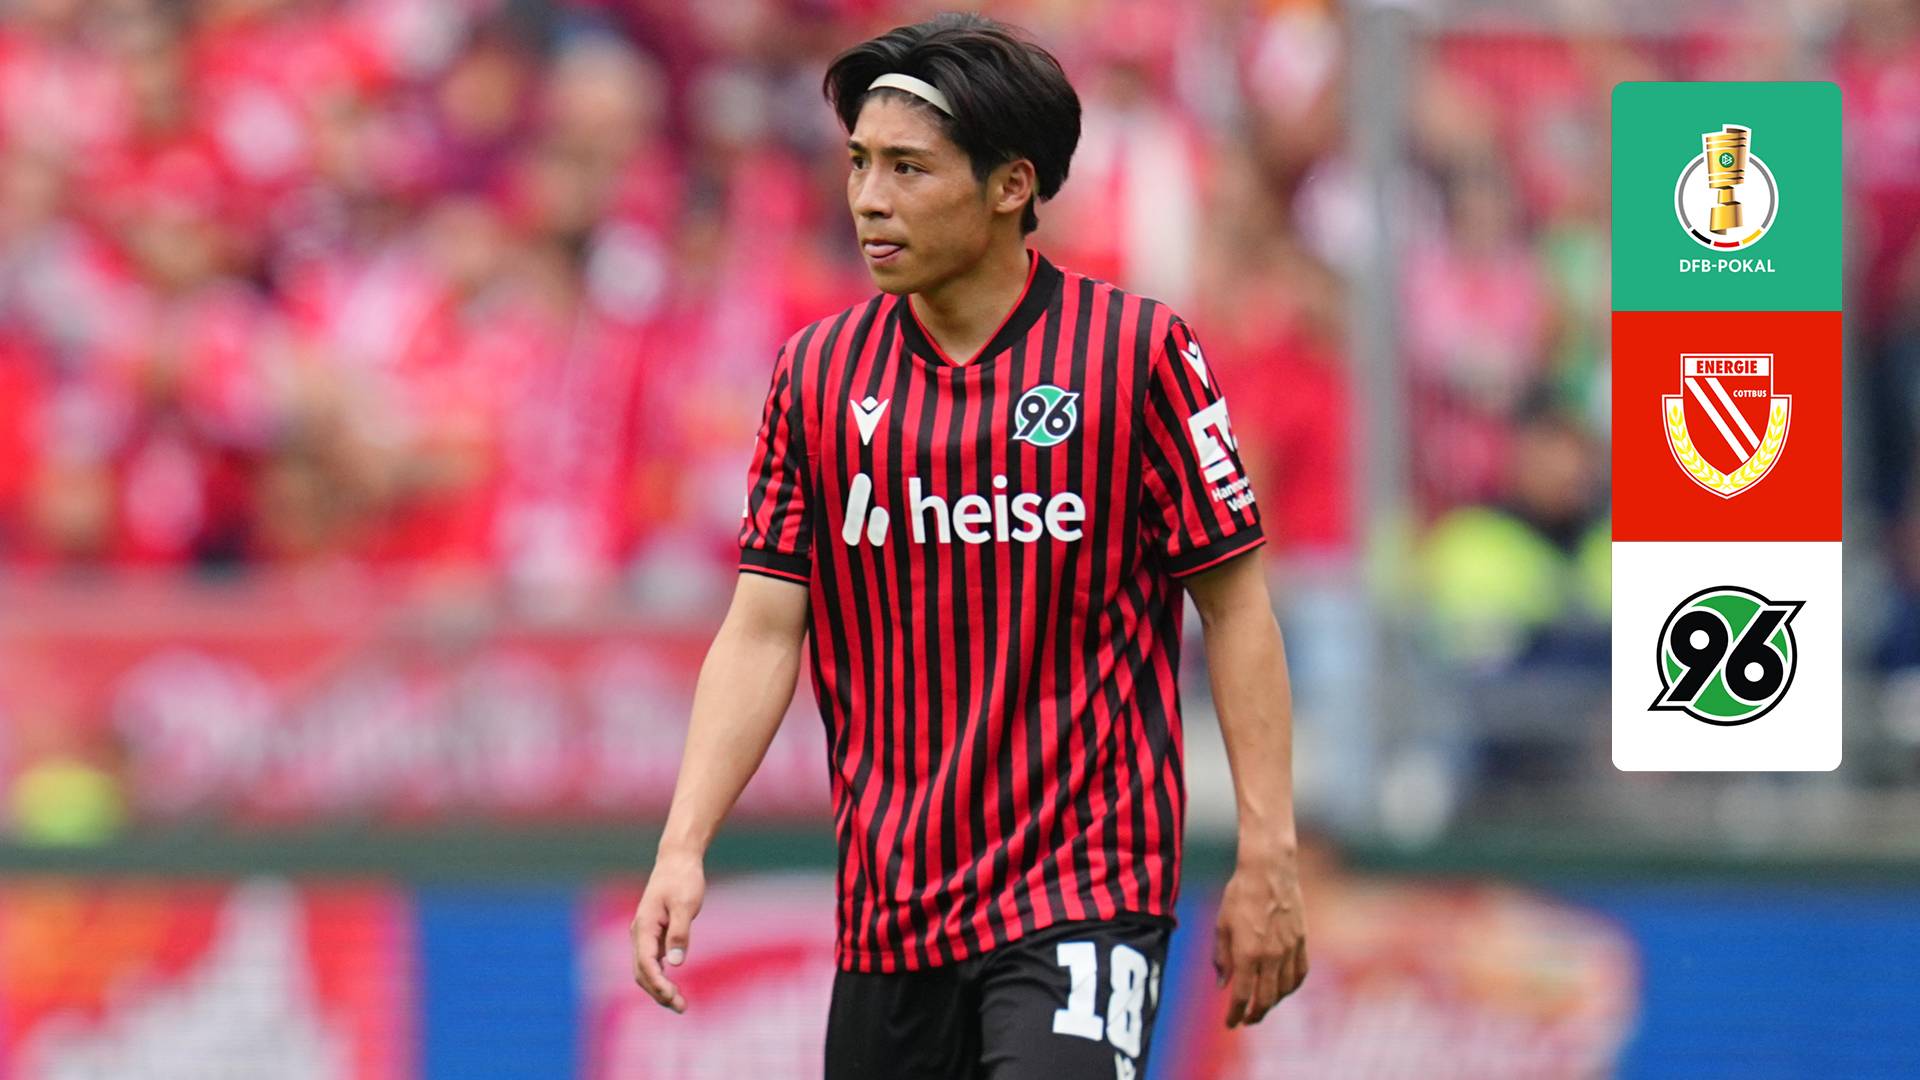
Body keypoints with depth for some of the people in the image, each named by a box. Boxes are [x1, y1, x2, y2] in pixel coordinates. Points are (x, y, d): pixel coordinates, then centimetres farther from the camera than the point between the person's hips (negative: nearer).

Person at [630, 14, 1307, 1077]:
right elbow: (762, 630, 4)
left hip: (1086, 894, -5)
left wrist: (1267, 858, -7)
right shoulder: (817, 373, 6)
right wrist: (683, 847, -7)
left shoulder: (1136, 351, -4)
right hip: (887, 912, 5)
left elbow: (1235, 602, -2)